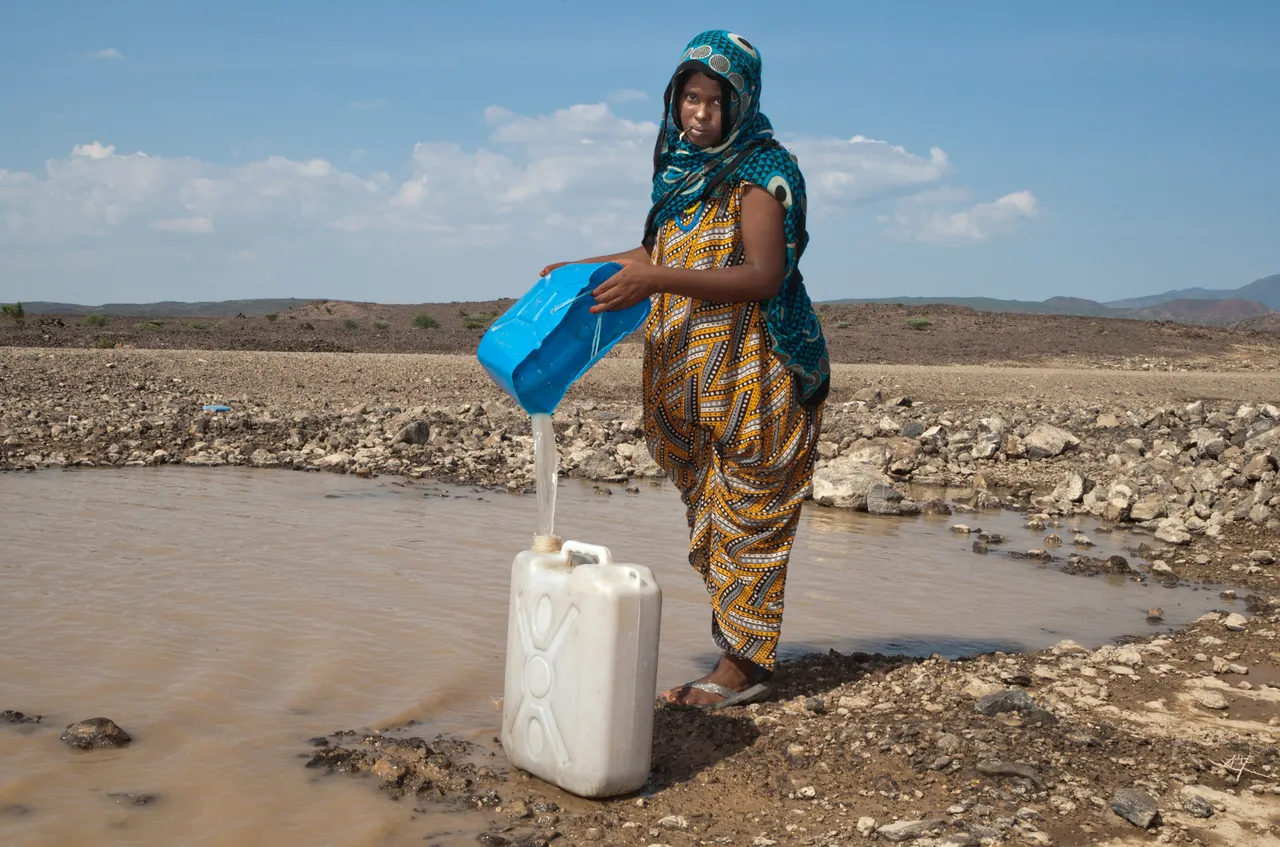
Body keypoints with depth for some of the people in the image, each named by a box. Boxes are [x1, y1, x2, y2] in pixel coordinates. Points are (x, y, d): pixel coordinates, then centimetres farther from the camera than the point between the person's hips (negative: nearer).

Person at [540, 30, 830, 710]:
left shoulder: (762, 171, -10)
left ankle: (744, 666, 4)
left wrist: (658, 282, -29)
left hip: (753, 372, -8)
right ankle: (736, 646, 19)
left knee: (747, 511, -3)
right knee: (711, 513, 10)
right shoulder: (685, 170, 13)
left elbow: (764, 276, -22)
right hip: (690, 375, 8)